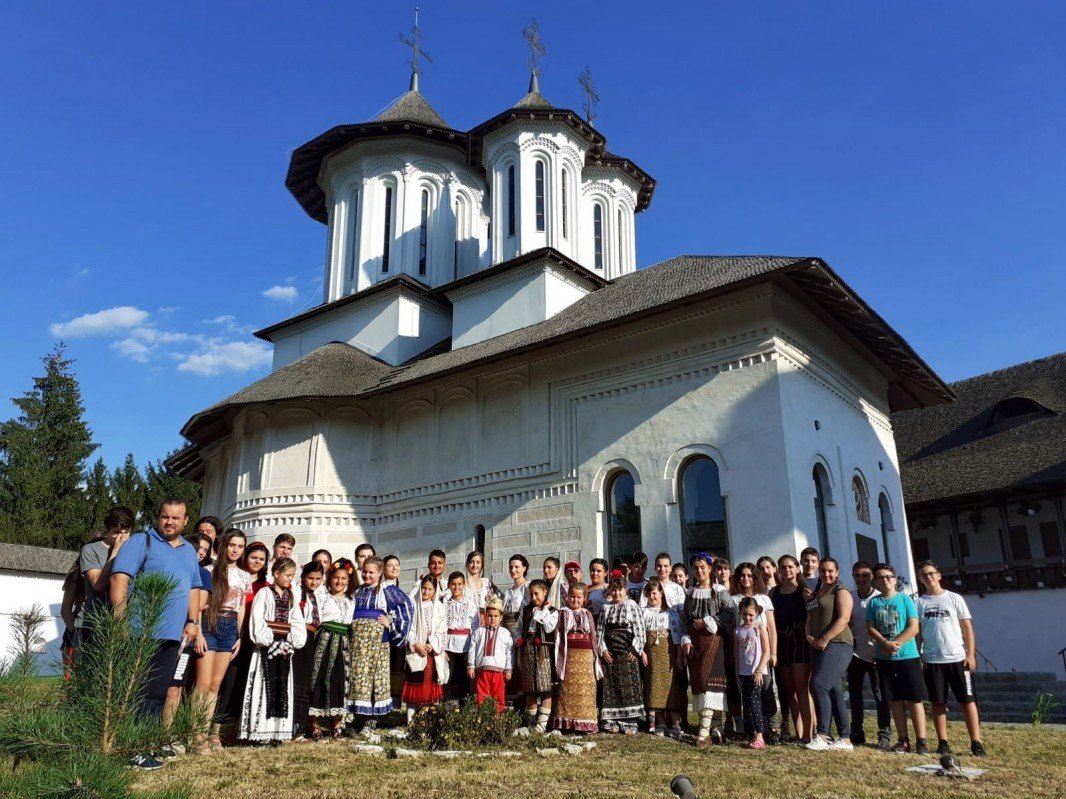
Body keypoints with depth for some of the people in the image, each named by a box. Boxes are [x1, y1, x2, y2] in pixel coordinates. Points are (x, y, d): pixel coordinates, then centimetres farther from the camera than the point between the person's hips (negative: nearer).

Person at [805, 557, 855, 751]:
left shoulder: (841, 592, -1)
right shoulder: (816, 595, 22)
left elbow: (844, 618, -13)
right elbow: (810, 620, 20)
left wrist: (825, 639, -17)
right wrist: (809, 637, 0)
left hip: (837, 644, -8)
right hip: (820, 647, 8)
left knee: (819, 685, -19)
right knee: (834, 691, 8)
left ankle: (822, 735, -17)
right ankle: (845, 739, 12)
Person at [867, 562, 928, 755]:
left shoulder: (905, 599, -1)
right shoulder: (873, 602, 7)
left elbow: (913, 628, -7)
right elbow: (871, 628, 1)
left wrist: (896, 643, -18)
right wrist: (886, 644, -16)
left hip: (907, 656, -3)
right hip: (884, 658, 3)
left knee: (914, 699, -2)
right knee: (895, 700, 8)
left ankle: (921, 741, 3)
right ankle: (903, 740, 15)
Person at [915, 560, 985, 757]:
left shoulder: (955, 599, 3)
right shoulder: (920, 603, 6)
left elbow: (967, 628, 2)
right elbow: (917, 632, 7)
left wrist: (970, 654, -5)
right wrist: (917, 656, 0)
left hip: (957, 659, -1)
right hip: (932, 660, 1)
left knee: (967, 700, -1)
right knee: (938, 702, 5)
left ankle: (976, 743, 4)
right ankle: (943, 742, 12)